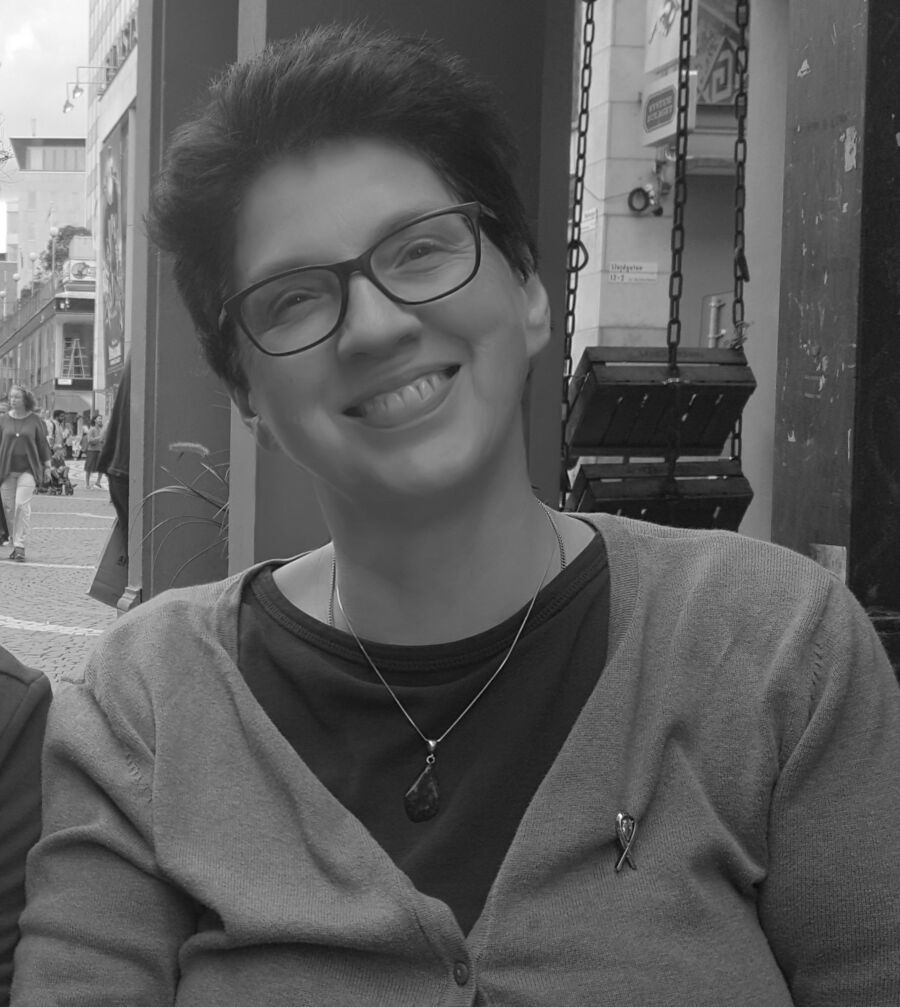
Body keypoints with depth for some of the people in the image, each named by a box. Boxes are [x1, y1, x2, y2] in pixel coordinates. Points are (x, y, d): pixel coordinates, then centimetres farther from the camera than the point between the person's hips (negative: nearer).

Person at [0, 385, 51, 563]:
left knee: (22, 505, -14)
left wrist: (47, 466, 8)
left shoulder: (35, 420, 2)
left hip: (28, 470, -3)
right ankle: (15, 543, 13)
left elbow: (42, 443, 8)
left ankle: (20, 545, -13)